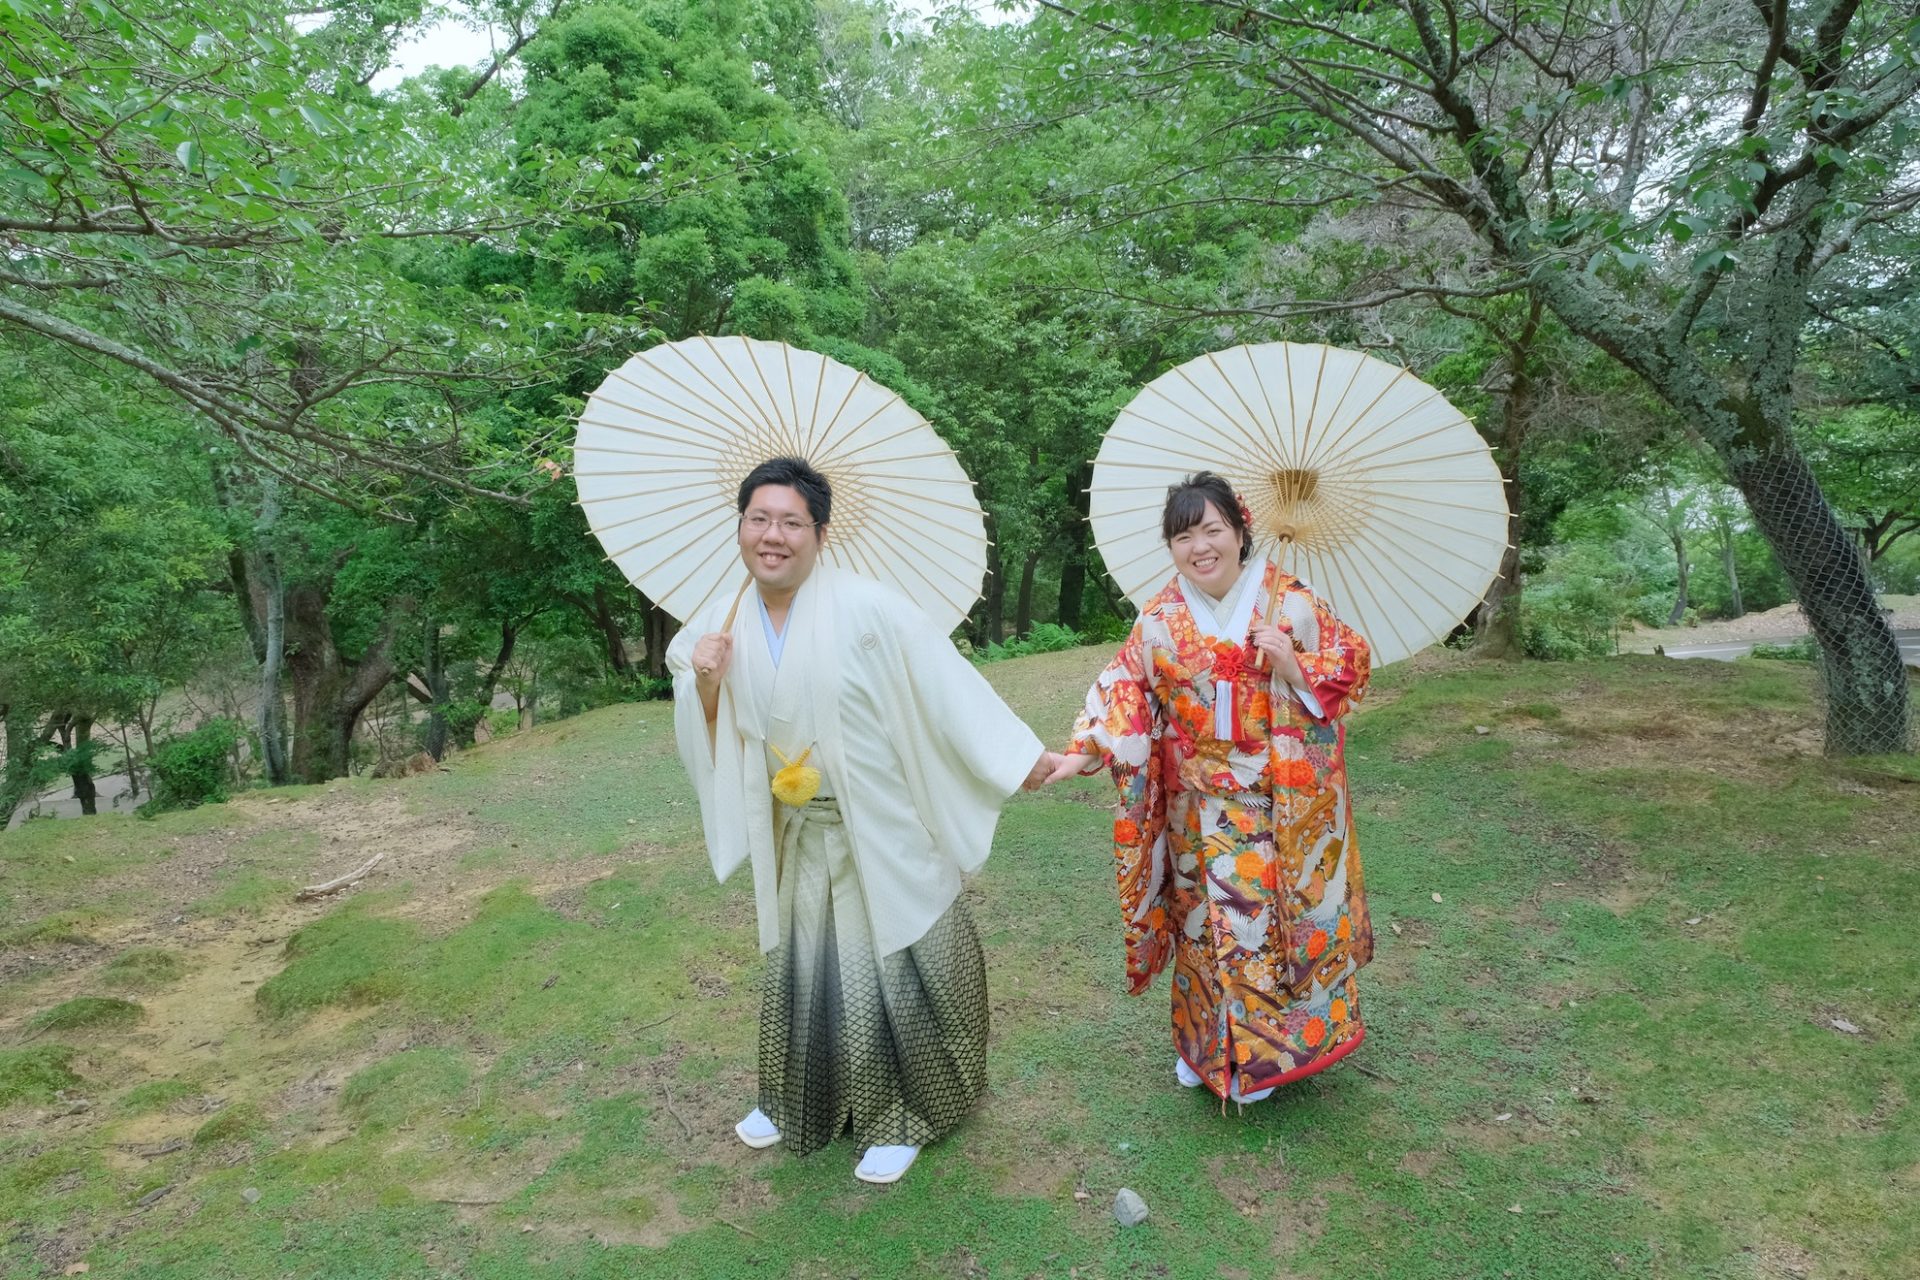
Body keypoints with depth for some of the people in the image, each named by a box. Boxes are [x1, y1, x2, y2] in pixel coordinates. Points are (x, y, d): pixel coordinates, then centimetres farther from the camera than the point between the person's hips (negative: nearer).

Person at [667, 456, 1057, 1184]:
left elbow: (947, 684, -15)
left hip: (881, 834, -4)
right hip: (794, 839, 5)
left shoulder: (867, 608, -17)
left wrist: (1020, 755, -14)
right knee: (799, 967, 20)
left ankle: (898, 1115, 29)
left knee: (892, 968, 6)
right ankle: (796, 1101, 43)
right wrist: (706, 689, -14)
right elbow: (712, 750, 6)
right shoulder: (720, 629, -1)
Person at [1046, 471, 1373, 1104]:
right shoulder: (1160, 619, -3)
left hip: (1281, 803, -1)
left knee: (1273, 911, 7)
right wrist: (1081, 754, -13)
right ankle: (1204, 1043, 30)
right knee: (1204, 918, 10)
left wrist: (1292, 663, -21)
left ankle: (1268, 1044, 28)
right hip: (1199, 807, 2)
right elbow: (1122, 695, -2)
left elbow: (1347, 675, -3)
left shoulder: (1290, 603, -8)